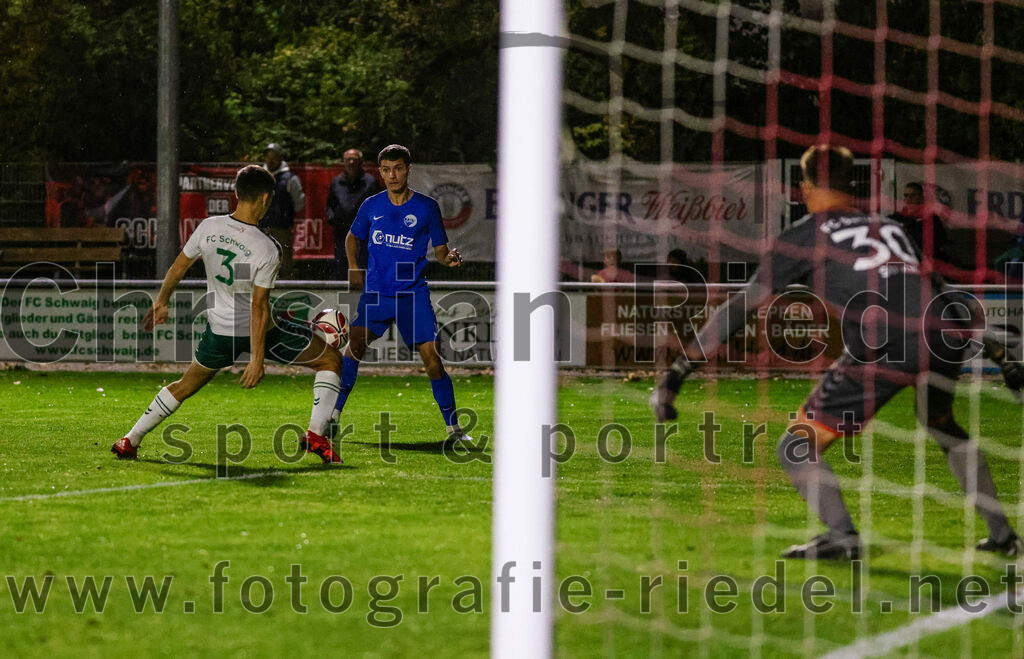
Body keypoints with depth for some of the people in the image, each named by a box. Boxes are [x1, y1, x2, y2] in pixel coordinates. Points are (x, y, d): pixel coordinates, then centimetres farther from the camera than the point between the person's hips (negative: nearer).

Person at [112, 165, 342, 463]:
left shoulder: (208, 227, -9)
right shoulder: (267, 249, -22)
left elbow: (178, 268, 4)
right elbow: (259, 306, -21)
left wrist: (161, 302, 22)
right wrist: (257, 359, -17)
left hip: (220, 329, 5)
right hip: (257, 330, -5)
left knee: (185, 386, 26)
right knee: (331, 360, 10)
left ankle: (130, 441, 24)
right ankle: (316, 435, -1)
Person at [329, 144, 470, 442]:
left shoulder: (427, 207, -1)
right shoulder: (371, 206, 4)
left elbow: (440, 249, 5)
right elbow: (353, 238, 22)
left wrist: (450, 258, -17)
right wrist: (353, 267, 6)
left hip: (413, 293, -1)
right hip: (376, 292, 1)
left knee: (431, 355, -10)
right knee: (355, 342, -20)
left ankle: (453, 428, 1)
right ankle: (334, 415, -13)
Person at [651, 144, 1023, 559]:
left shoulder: (808, 234, 16)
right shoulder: (891, 228, 30)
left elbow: (743, 307, 12)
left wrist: (679, 369, 13)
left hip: (883, 346, -6)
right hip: (943, 333, 6)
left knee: (798, 448, 5)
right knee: (944, 426, 34)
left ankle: (842, 535, -14)